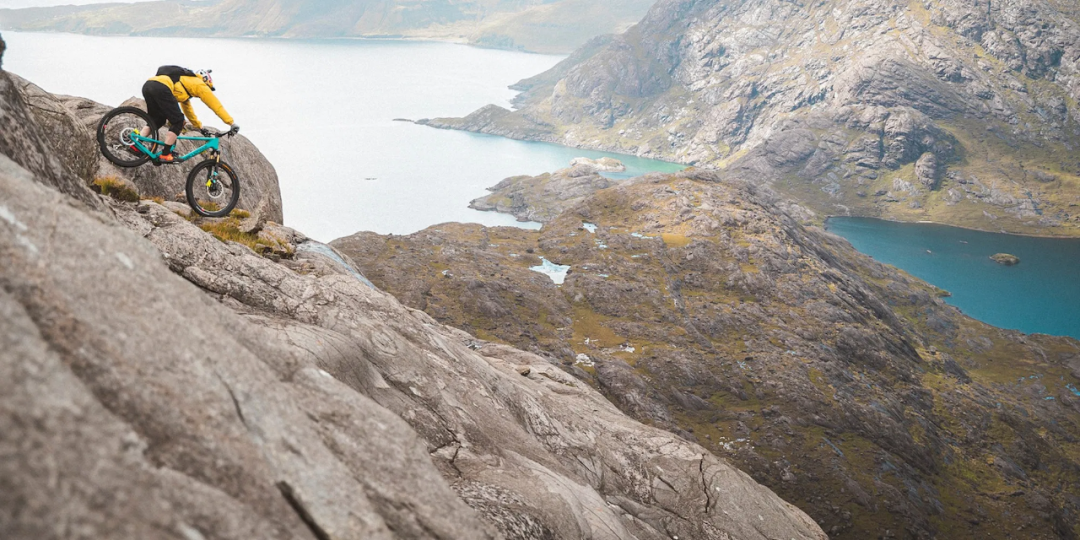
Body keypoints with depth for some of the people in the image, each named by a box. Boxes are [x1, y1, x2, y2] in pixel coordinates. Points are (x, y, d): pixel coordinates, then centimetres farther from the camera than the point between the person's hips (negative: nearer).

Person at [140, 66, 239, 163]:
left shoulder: (186, 81, 40)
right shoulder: (200, 84, 16)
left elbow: (187, 107, 49)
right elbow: (216, 105, 14)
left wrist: (199, 126, 57)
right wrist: (232, 123, 17)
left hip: (147, 86, 9)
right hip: (161, 88, -9)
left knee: (156, 121, 24)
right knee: (177, 122, 2)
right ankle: (165, 155, -1)